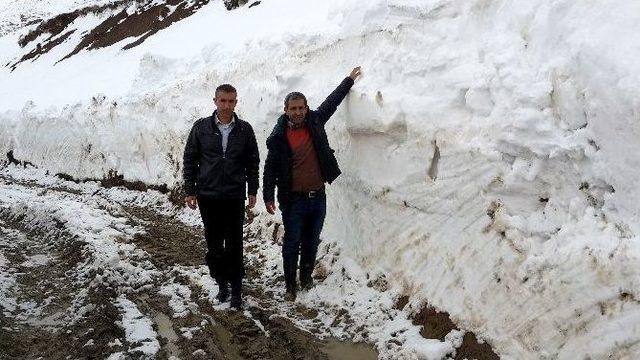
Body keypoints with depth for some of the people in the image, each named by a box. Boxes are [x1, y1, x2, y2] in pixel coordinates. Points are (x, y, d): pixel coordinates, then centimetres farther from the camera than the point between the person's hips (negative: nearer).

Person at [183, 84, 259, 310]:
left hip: (235, 197, 0)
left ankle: (236, 288, 12)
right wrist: (190, 191, 1)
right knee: (214, 243, 8)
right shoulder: (201, 127, -1)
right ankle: (222, 282, 24)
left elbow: (253, 162, 7)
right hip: (207, 196, 0)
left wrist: (252, 191, 5)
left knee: (234, 244, 3)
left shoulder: (245, 129, 1)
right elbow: (190, 160, 4)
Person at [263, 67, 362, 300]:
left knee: (312, 242, 15)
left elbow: (331, 101, 18)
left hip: (318, 196, 4)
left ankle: (306, 277, 31)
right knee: (292, 243, 4)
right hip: (293, 200, -4)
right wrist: (268, 196, -9)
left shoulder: (315, 122, 2)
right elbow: (270, 169, -4)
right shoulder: (278, 137, -8)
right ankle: (290, 285, 16)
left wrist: (349, 80, 26)